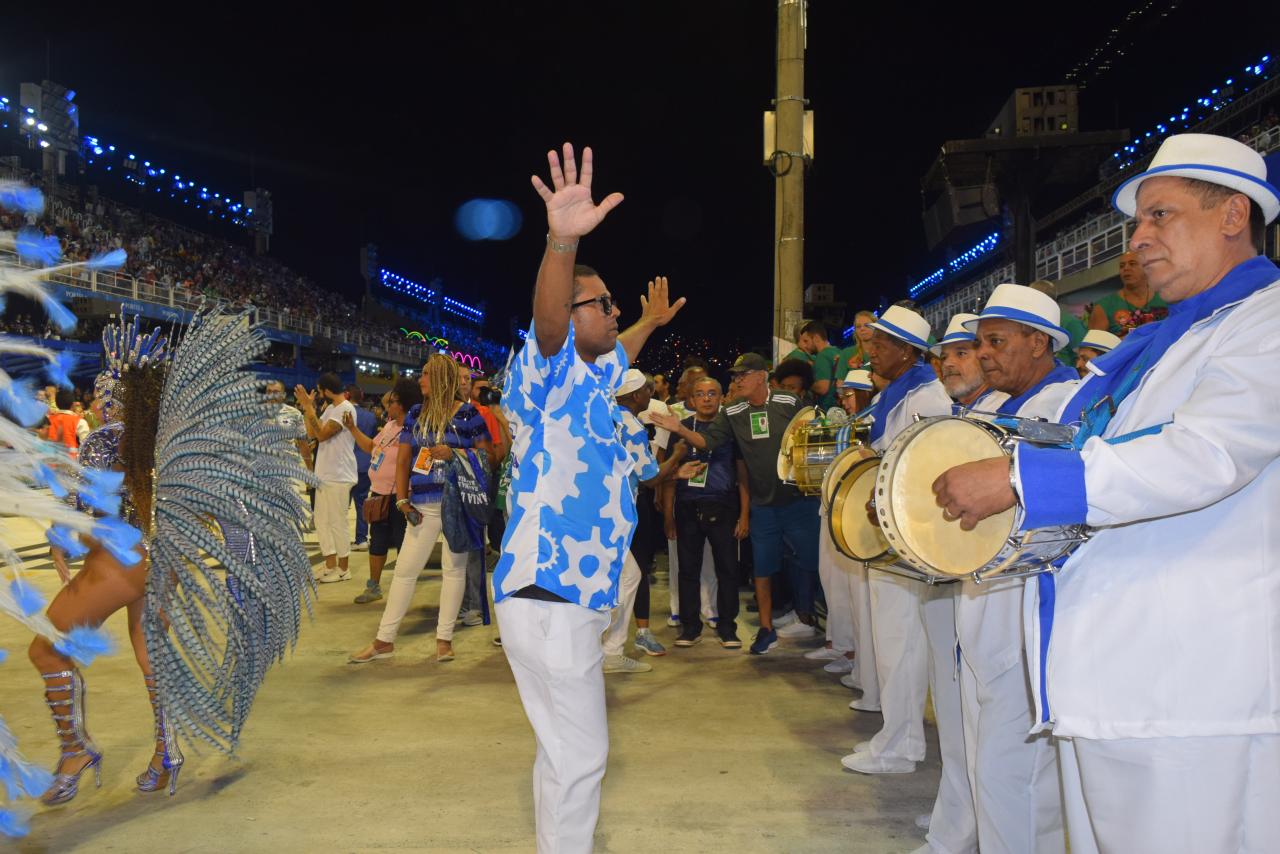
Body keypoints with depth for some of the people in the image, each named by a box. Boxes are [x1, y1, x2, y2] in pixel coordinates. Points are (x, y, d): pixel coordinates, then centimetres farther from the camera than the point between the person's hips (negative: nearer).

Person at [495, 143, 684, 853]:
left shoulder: (590, 377, 15)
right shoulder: (548, 372, -11)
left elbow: (615, 355, 39)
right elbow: (548, 325, -34)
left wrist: (650, 323, 53)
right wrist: (562, 242, -50)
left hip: (574, 590, 10)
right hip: (546, 593, -10)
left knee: (567, 748, 20)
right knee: (579, 753, -3)